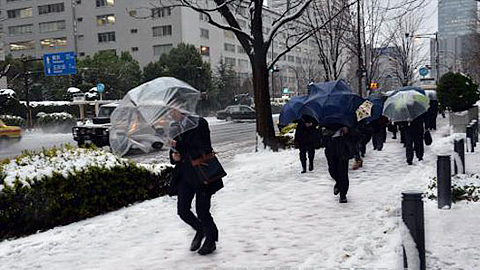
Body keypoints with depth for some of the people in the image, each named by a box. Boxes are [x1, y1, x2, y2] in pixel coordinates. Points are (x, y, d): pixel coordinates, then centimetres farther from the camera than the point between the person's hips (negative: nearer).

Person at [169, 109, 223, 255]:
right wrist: (174, 156, -8)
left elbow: (204, 150, -17)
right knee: (182, 210, 2)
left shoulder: (199, 123, -11)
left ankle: (211, 240, 24)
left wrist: (181, 148, -22)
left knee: (202, 210, 1)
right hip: (185, 175, 6)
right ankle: (199, 230, 31)